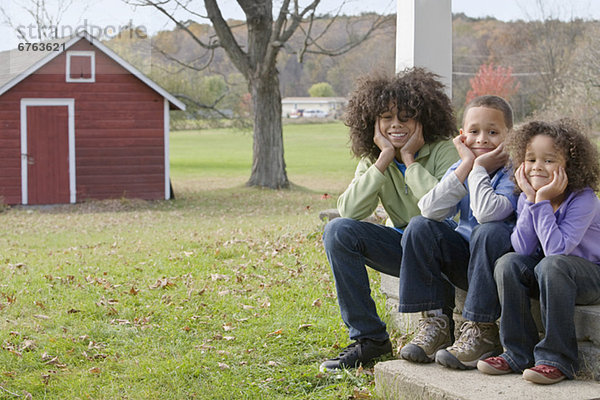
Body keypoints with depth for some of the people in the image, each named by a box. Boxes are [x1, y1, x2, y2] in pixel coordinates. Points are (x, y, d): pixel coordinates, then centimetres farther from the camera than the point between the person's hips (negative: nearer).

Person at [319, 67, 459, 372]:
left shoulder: (442, 150, -13)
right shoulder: (373, 158, 0)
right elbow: (349, 211, -17)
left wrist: (409, 159, -22)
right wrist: (384, 159, -20)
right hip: (403, 247, 5)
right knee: (337, 230, -17)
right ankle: (369, 338, -10)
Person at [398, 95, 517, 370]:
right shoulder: (460, 168, 4)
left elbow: (487, 212, -34)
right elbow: (431, 210, -17)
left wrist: (479, 168, -21)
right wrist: (466, 165, -17)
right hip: (464, 260, 5)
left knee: (490, 231, -35)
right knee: (419, 227, -14)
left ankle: (480, 333, -25)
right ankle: (434, 323, -12)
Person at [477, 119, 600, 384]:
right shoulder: (527, 197, -3)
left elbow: (557, 249, -32)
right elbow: (522, 249, -15)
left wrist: (543, 201, -30)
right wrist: (531, 200, -21)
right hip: (545, 275, 6)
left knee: (552, 264, -35)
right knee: (508, 263, -19)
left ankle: (557, 359, -28)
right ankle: (519, 353, -12)